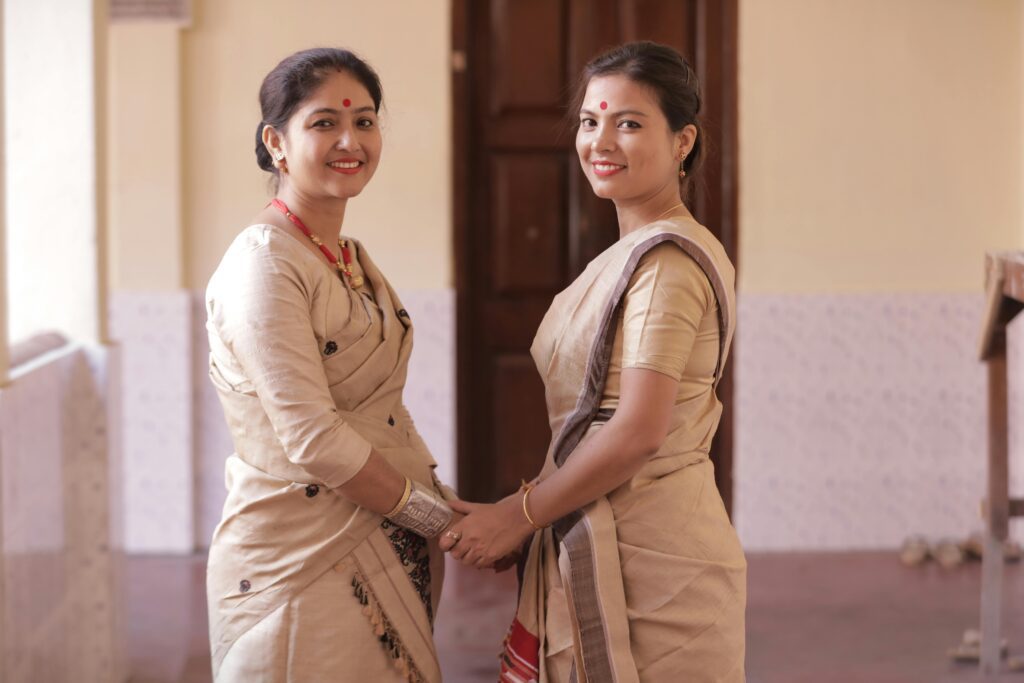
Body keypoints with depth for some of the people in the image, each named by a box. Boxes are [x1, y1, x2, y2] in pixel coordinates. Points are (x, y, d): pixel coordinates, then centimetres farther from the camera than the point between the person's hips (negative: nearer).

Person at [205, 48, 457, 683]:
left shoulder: (352, 258, 12)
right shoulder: (264, 266, -15)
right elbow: (314, 439, -21)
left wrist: (447, 501, 4)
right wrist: (440, 516, -13)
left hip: (387, 554, 8)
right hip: (303, 558, -8)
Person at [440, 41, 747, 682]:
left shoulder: (667, 261, -15)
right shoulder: (630, 255, 16)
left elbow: (637, 433, -21)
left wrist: (518, 515, -13)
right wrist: (523, 510, 7)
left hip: (650, 558, -9)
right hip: (601, 544, 9)